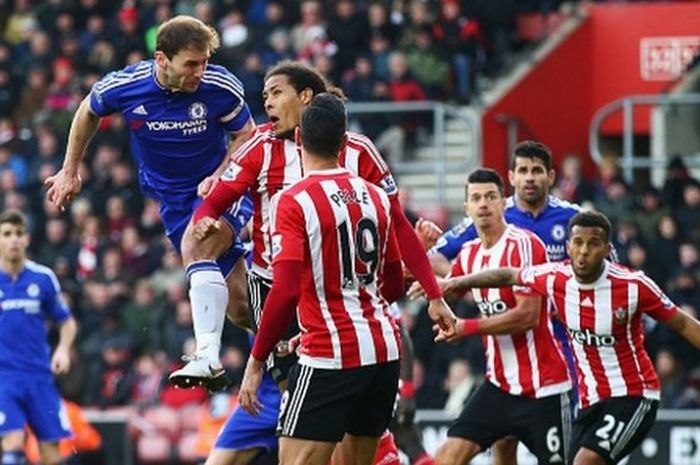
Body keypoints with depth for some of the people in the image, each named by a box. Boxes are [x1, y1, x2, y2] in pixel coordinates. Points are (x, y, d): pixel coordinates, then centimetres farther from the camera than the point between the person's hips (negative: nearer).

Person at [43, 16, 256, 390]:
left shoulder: (221, 87, -21)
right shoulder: (122, 87, -16)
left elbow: (246, 134, -4)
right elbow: (88, 112, 7)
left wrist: (220, 177, -20)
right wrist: (69, 172, 14)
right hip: (172, 198, 3)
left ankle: (208, 355, -41)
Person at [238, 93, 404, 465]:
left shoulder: (293, 201, -11)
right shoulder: (375, 197, 9)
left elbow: (285, 292, -19)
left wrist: (255, 363, -13)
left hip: (330, 356, -7)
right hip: (384, 350, 7)